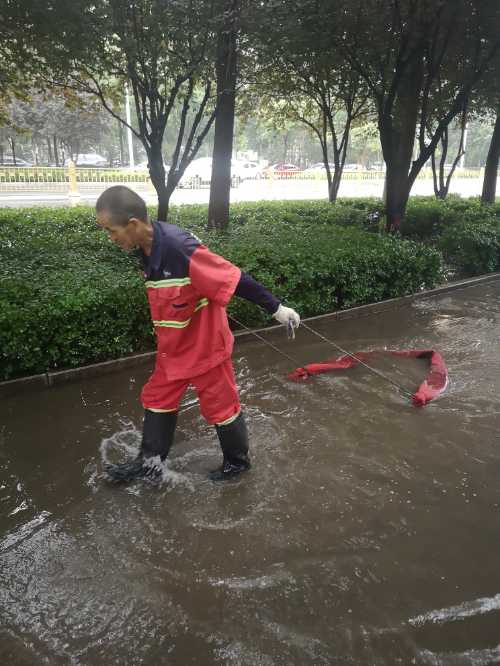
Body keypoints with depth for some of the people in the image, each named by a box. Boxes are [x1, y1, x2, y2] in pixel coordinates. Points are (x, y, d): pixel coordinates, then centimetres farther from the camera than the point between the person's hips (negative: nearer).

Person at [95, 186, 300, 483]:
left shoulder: (181, 248, -33)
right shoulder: (149, 248, -5)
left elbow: (236, 279, -27)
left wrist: (276, 308, -19)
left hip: (205, 346, -8)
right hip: (173, 349, 8)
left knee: (220, 406, 11)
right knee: (158, 399, 17)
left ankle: (238, 461, 35)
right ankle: (149, 463, 35)